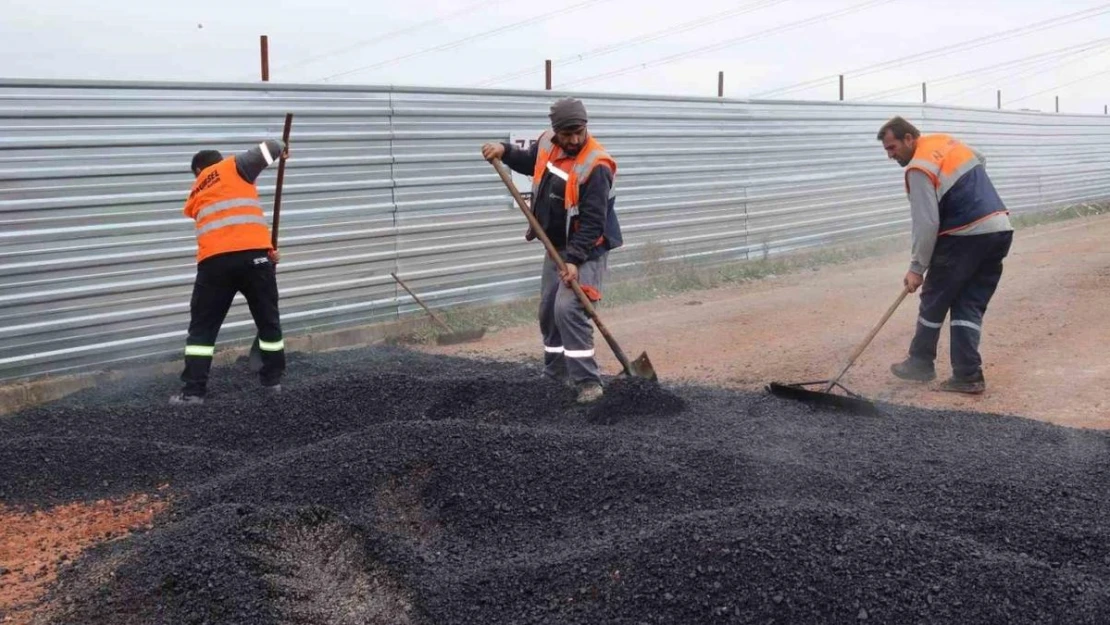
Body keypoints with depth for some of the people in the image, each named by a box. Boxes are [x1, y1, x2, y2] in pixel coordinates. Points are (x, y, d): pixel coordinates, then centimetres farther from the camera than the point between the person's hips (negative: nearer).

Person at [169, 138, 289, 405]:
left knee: (202, 327, 10)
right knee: (268, 319, 16)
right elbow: (266, 150, 5)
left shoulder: (196, 194, 28)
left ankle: (193, 391, 5)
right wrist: (280, 147, 28)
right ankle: (273, 380, 25)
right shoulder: (233, 167, 15)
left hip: (215, 260, 2)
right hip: (253, 254, -2)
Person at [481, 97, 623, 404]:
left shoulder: (595, 165, -26)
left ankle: (588, 382, -19)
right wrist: (505, 151, 3)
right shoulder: (547, 142, -2)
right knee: (548, 311, 14)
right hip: (557, 246, 8)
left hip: (586, 249, -8)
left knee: (568, 309, -22)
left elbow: (593, 221, -28)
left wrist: (575, 260, -34)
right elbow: (530, 163, 22)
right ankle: (556, 376, 29)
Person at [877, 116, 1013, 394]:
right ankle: (968, 376, 5)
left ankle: (920, 363, 22)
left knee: (934, 301, 9)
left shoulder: (920, 169, -13)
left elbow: (926, 224, -17)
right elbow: (980, 160, 33)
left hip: (965, 237, -8)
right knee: (970, 306, 9)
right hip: (1000, 230, 8)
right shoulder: (947, 141, 13)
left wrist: (916, 268, -11)